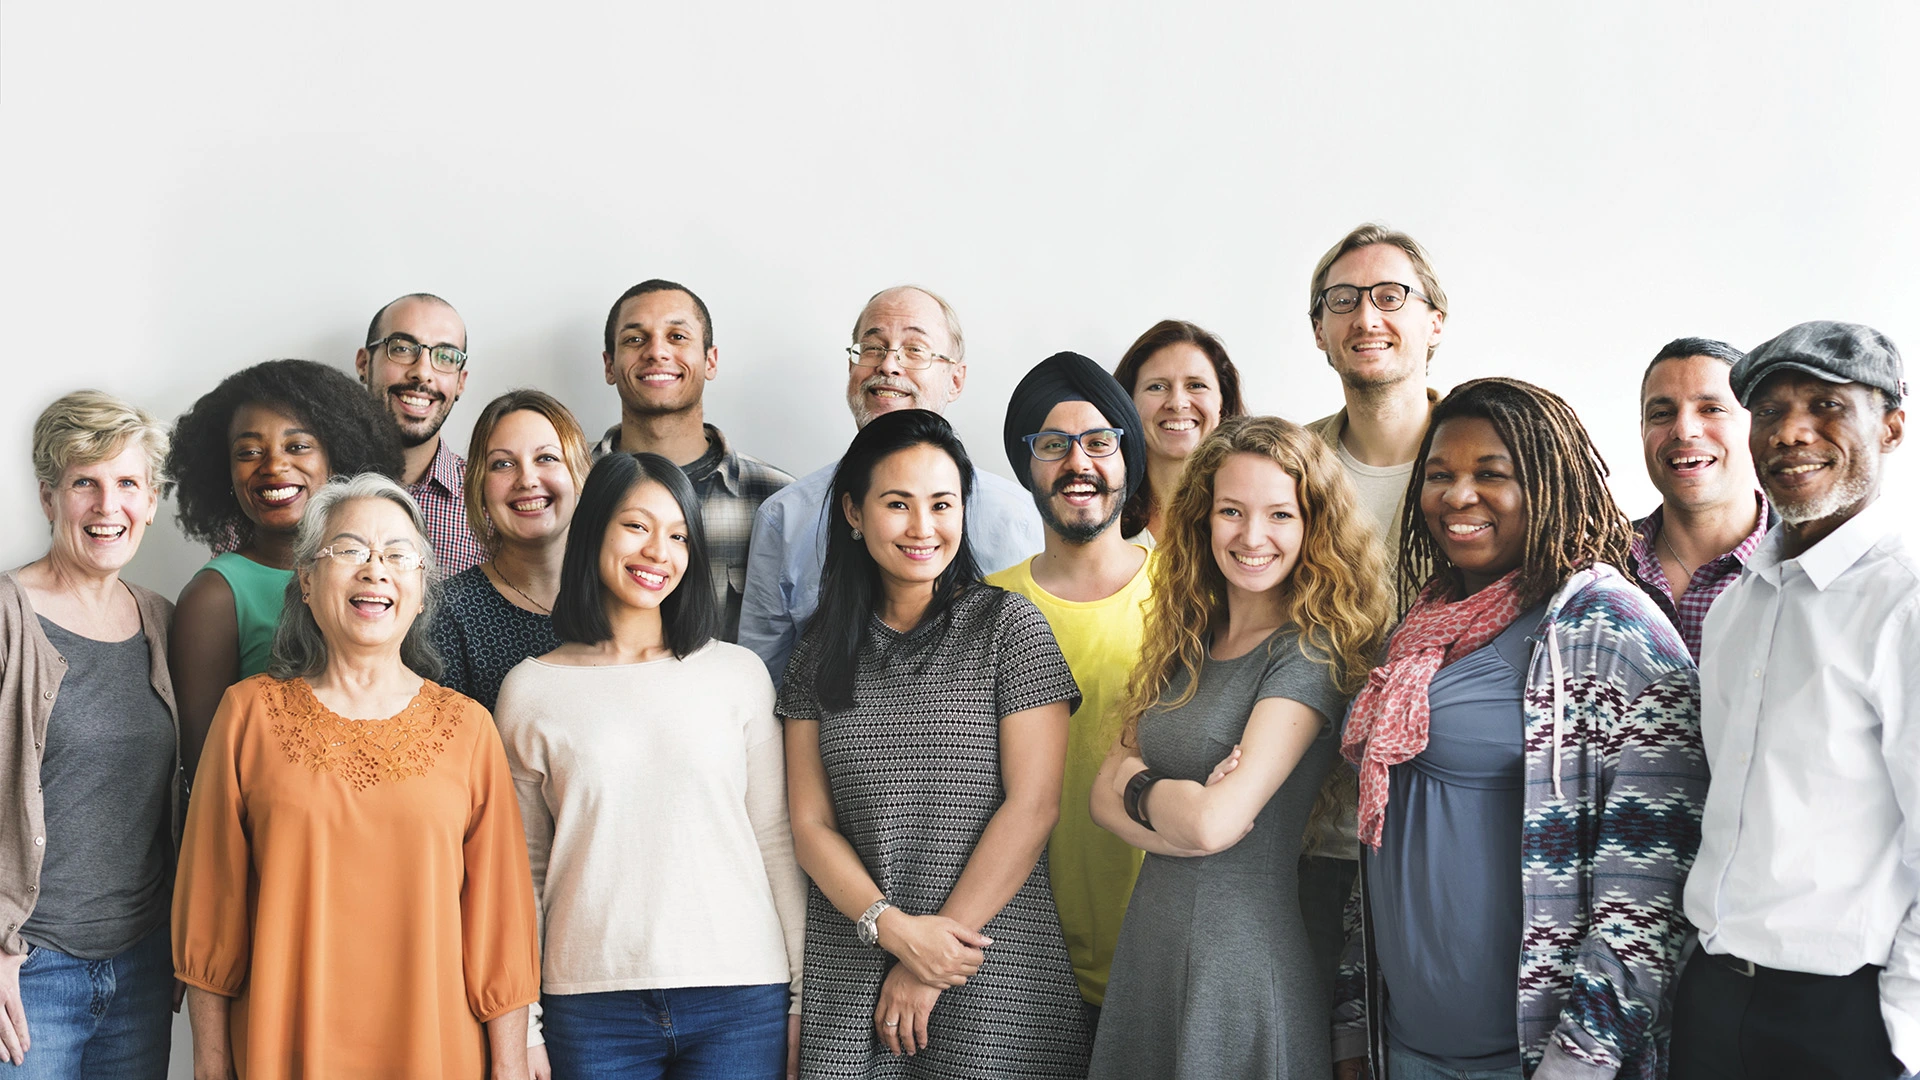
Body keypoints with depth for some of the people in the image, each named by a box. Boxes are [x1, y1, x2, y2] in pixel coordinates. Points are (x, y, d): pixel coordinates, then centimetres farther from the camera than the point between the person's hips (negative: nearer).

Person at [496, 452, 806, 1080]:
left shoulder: (738, 674, 4)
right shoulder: (531, 690, 4)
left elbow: (777, 842, 6)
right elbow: (522, 868, 7)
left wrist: (806, 996, 4)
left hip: (739, 997, 0)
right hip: (591, 1004, 0)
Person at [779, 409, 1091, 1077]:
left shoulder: (1009, 627, -2)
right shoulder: (821, 651, 8)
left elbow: (1032, 806, -8)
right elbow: (811, 824, 4)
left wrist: (930, 965, -11)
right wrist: (894, 927, -13)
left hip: (993, 971, -2)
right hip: (851, 973, 3)